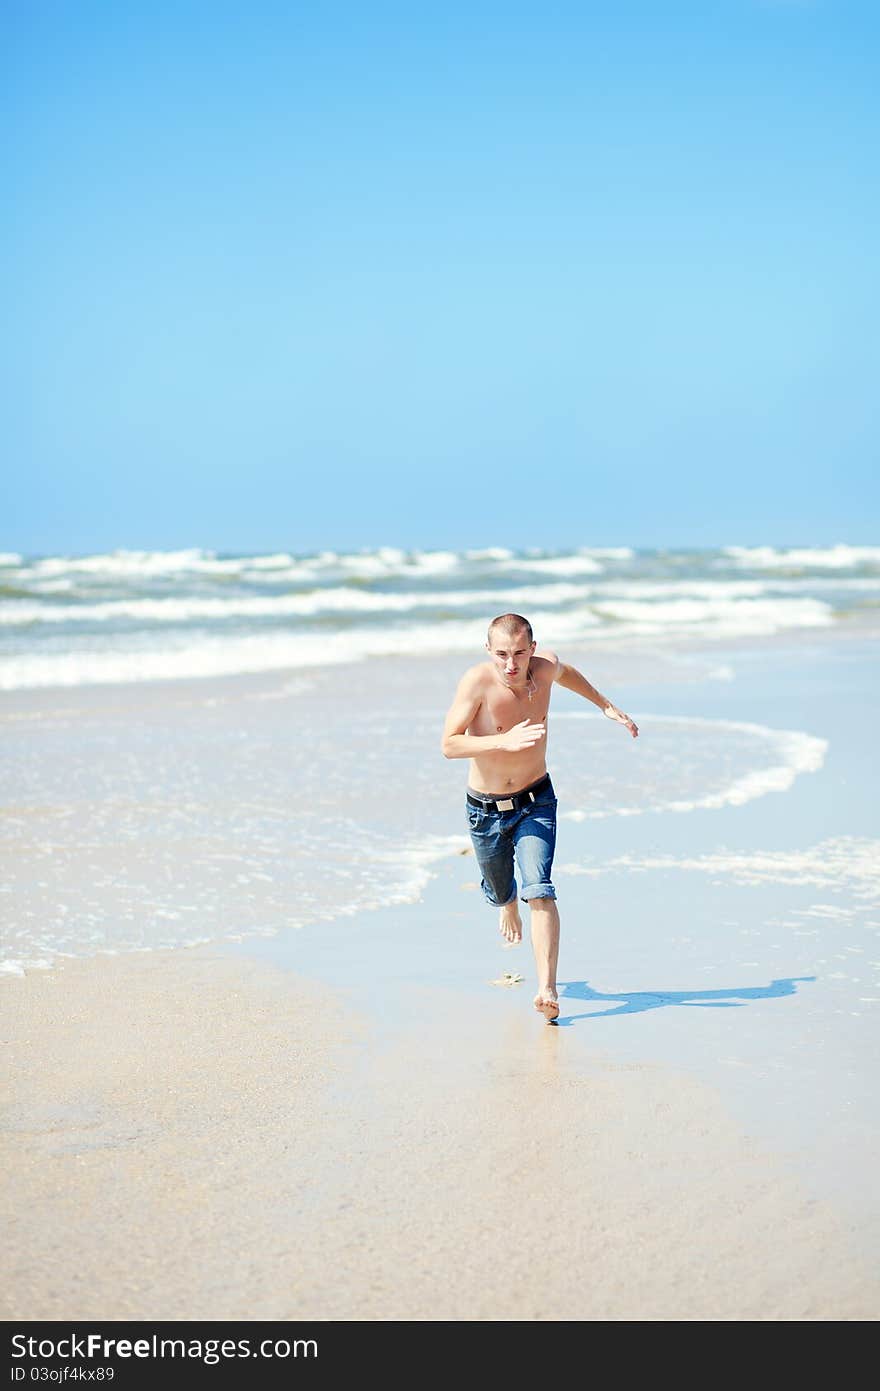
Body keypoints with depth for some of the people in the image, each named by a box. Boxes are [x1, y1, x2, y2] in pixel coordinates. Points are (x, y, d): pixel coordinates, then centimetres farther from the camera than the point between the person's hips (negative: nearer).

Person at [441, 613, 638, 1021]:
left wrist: (606, 705, 20)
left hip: (535, 802, 1)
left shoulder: (545, 666, -11)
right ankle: (509, 905, 60)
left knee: (540, 892, -19)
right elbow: (449, 745, -26)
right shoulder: (477, 681, -23)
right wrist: (505, 741, -37)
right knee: (500, 892, 22)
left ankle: (547, 988, -23)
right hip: (485, 809, -1)